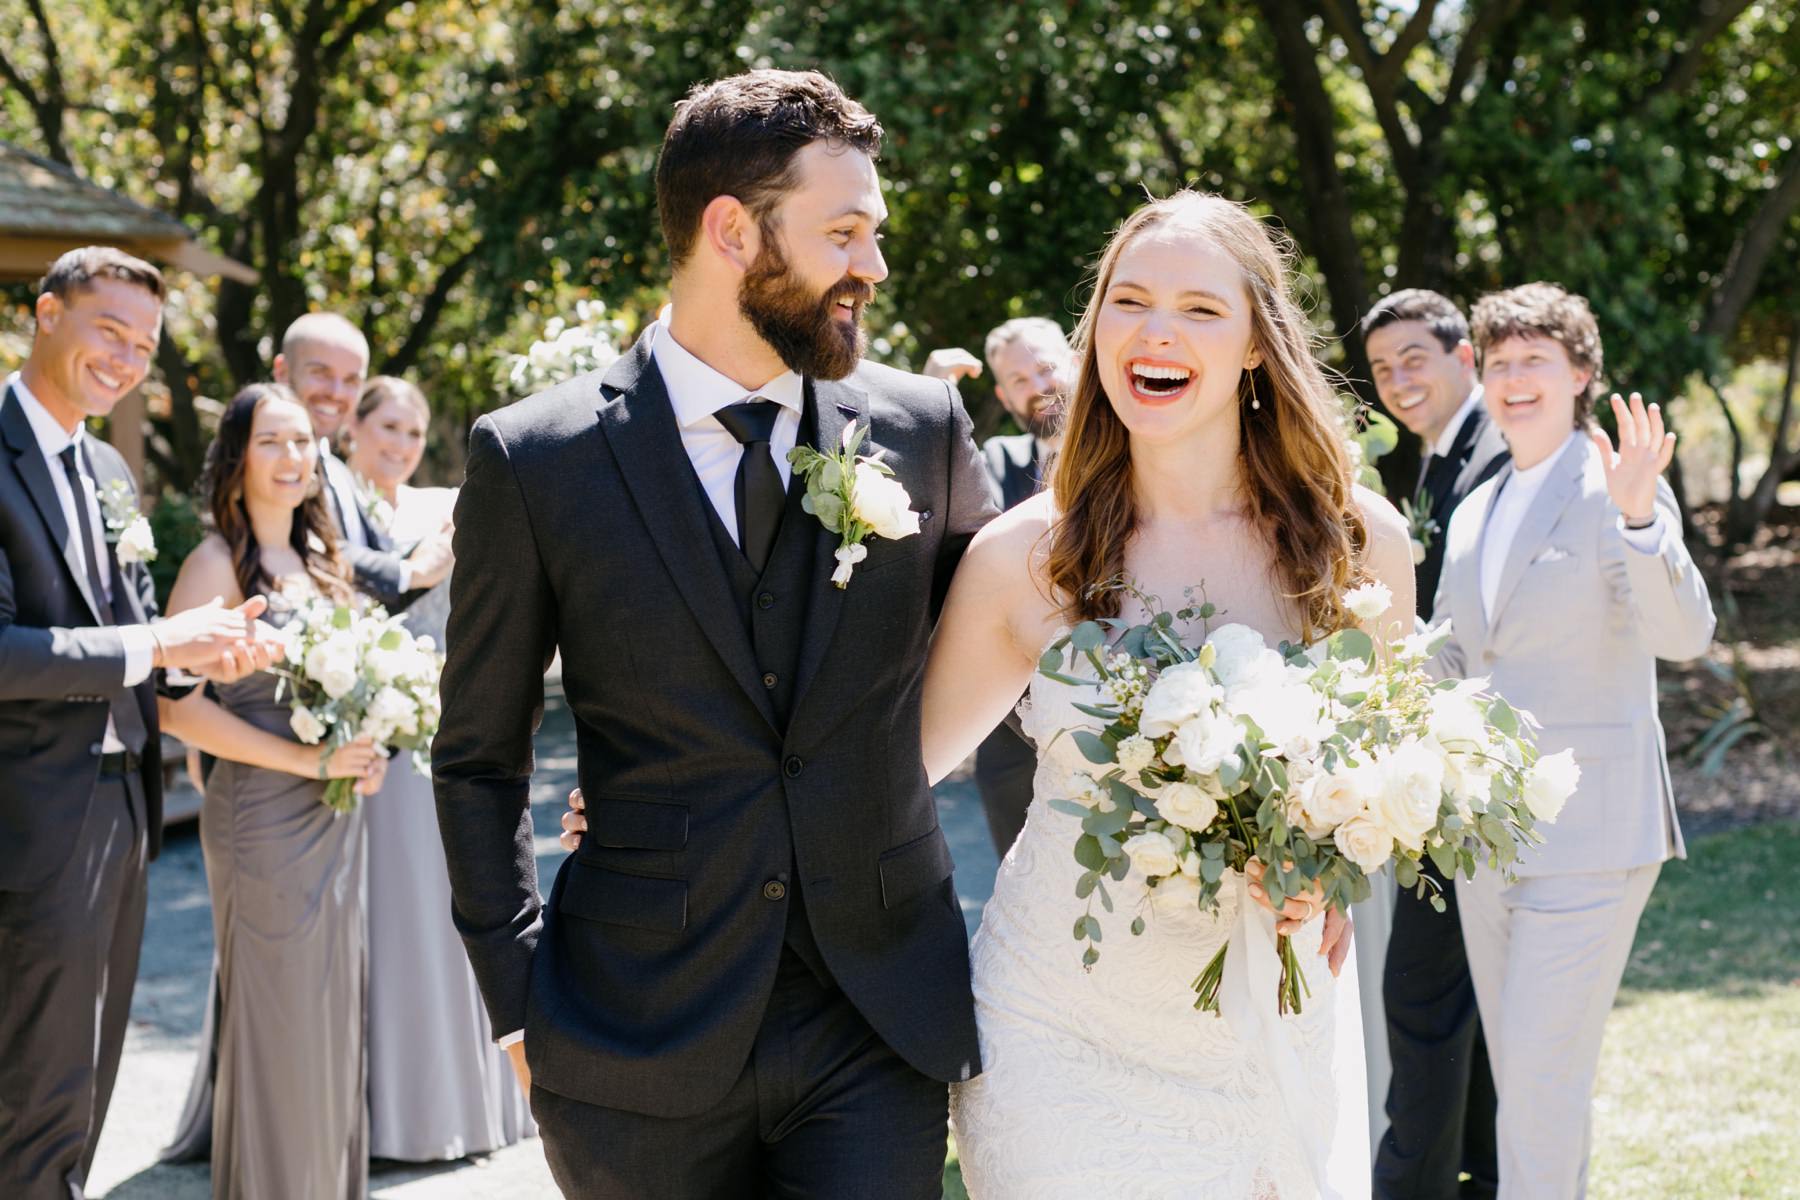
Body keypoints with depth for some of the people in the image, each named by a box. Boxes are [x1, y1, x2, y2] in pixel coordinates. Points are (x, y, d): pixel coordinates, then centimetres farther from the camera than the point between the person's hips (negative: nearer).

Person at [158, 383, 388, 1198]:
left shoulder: (319, 556, 11)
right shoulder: (218, 564, -11)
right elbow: (176, 702, -19)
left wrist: (362, 749, 2)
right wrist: (306, 758, -19)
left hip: (336, 817, 7)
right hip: (266, 817, -7)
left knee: (334, 1008, 13)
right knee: (276, 1018, 0)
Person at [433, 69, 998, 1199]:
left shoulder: (921, 425, 2)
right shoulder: (533, 460, -3)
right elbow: (479, 760, 4)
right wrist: (518, 998, -1)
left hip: (880, 1029, 1)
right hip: (638, 1045, -1)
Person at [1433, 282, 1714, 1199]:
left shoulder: (1617, 493, -9)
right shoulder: (1474, 514, 13)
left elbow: (1684, 635, -23)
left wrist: (1639, 515, -37)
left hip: (1587, 830, -7)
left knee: (1542, 1072, -9)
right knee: (1516, 1073, 14)